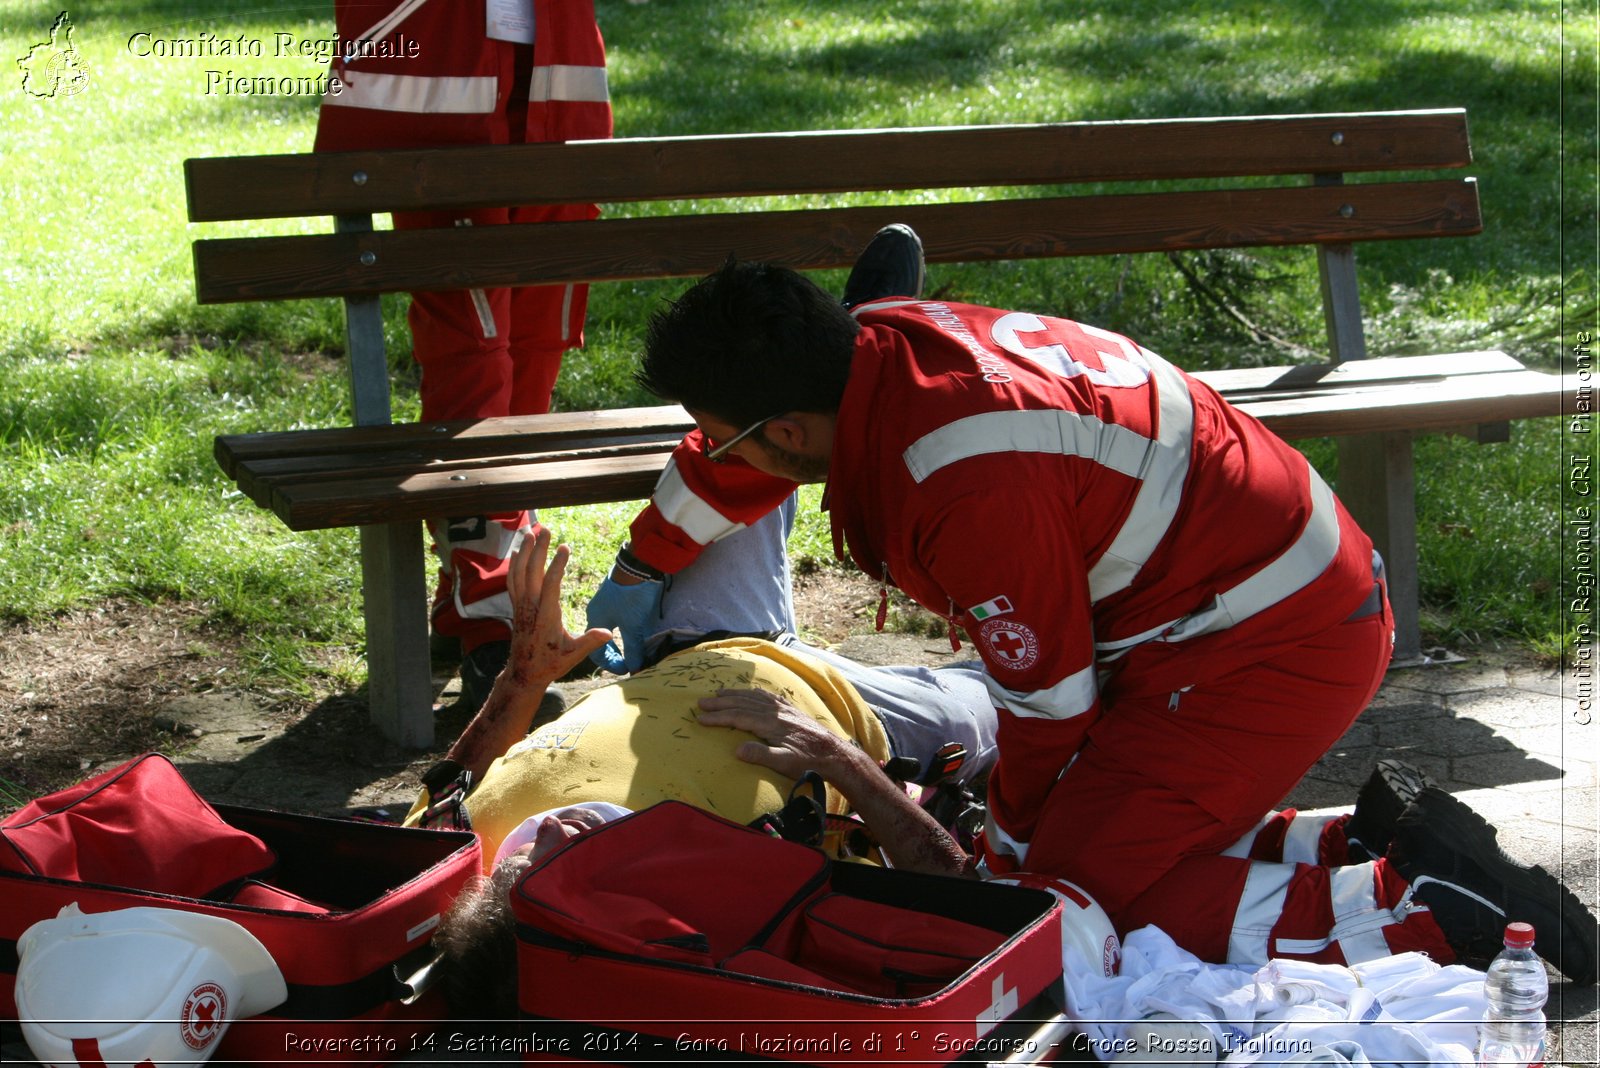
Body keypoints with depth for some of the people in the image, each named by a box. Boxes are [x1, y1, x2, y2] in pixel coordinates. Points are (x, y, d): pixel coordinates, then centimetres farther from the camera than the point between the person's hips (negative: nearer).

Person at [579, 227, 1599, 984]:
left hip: (1273, 642, -10)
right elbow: (726, 463, 19)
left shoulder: (974, 486, -29)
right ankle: (1375, 851, 9)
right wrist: (641, 571, 35)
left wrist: (1011, 857, 2)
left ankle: (1427, 907, -9)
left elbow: (1047, 695, -16)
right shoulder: (878, 336, -2)